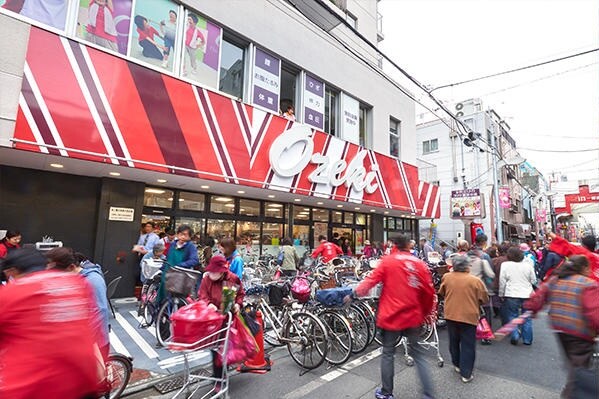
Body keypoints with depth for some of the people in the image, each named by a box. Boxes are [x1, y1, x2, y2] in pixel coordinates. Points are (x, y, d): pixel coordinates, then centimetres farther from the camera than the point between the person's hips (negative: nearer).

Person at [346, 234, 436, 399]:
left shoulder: (387, 261, -7)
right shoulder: (420, 264, 2)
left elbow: (372, 280, -11)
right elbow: (429, 292, 3)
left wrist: (355, 293, 0)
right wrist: (425, 313, 18)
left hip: (391, 316, -2)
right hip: (413, 316, 3)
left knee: (388, 354, 13)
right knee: (418, 354, 16)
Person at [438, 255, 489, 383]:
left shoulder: (446, 277, -7)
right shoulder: (476, 280, -15)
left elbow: (441, 293, 8)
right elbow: (485, 299, -4)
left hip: (451, 315, 3)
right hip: (469, 316, -3)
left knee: (454, 342, 21)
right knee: (468, 345, 8)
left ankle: (457, 365, 37)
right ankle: (466, 374, 14)